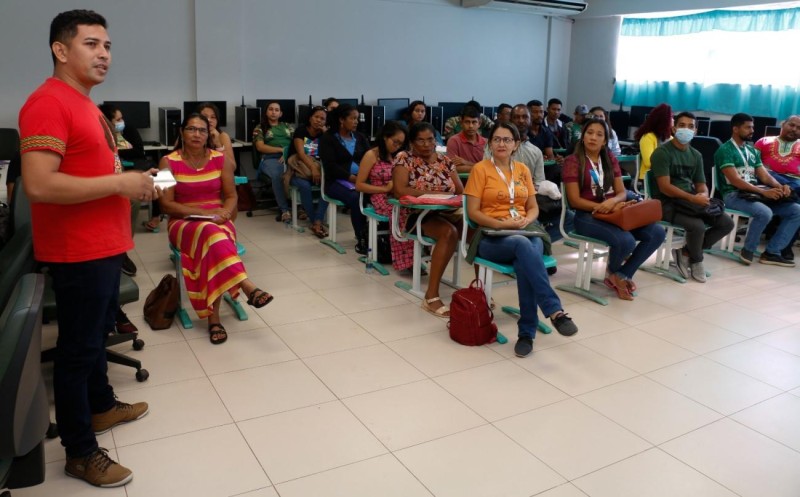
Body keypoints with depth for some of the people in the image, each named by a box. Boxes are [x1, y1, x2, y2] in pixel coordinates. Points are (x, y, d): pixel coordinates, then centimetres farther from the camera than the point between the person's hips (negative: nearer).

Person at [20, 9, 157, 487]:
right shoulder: (48, 103, -17)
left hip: (104, 245, 10)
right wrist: (121, 183, -22)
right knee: (78, 347, 1)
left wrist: (132, 182, 10)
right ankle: (81, 452, 15)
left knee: (98, 333, 23)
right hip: (78, 251, -10)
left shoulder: (86, 104, 15)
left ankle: (101, 405, 42)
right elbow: (39, 184, -27)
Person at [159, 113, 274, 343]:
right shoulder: (169, 162, -2)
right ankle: (249, 288, -44)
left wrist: (225, 212, -15)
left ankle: (213, 317, -34)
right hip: (184, 223, -1)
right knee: (210, 233, -38)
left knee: (212, 243, -35)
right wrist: (202, 213, -18)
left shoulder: (220, 159, 4)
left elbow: (231, 196, 8)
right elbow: (166, 204, -6)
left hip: (218, 221, 2)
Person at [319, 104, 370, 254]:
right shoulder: (327, 138, 1)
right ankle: (361, 240, -24)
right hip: (337, 181, -4)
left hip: (362, 179, 4)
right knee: (355, 198, -35)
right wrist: (351, 177, -21)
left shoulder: (360, 137, 18)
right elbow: (330, 165, -10)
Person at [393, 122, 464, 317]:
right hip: (416, 215, -5)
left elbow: (462, 191, 10)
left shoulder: (445, 161, 14)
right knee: (450, 232, -35)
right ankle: (431, 296, -32)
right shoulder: (404, 159, 0)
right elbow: (400, 191, -15)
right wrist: (435, 194, -20)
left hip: (446, 213, 5)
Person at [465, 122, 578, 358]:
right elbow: (473, 212, -4)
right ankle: (555, 311, -39)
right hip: (491, 237, -3)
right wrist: (502, 224, -16)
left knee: (524, 263, -33)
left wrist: (526, 220, -6)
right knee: (523, 245, -38)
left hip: (524, 233, 3)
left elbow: (533, 208, 17)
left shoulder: (522, 170, 16)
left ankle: (527, 332, -27)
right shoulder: (481, 169, 2)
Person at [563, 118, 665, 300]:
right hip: (587, 216, -6)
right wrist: (601, 207, -21)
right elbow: (575, 200, -11)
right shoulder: (573, 161, -4)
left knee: (657, 233, -12)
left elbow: (622, 192, 8)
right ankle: (612, 272, 5)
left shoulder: (611, 160, 14)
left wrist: (613, 202, -16)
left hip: (614, 213, 7)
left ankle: (622, 274, 2)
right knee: (626, 241, -32)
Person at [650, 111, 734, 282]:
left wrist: (703, 196, -11)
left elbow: (701, 185, 14)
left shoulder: (696, 155, 16)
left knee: (727, 223, -6)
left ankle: (686, 252, 3)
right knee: (698, 226, -30)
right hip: (667, 203, -8)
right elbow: (665, 187, -16)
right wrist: (693, 198, -24)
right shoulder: (662, 152, -8)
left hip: (690, 201, 8)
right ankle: (696, 260, 2)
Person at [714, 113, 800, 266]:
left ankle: (772, 252, -7)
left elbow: (764, 175, 13)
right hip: (734, 195, -8)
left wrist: (780, 187, -9)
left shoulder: (753, 151, 19)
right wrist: (764, 192, -25)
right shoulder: (725, 150, -6)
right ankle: (748, 250, -11)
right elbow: (735, 181, -16)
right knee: (765, 213, -35)